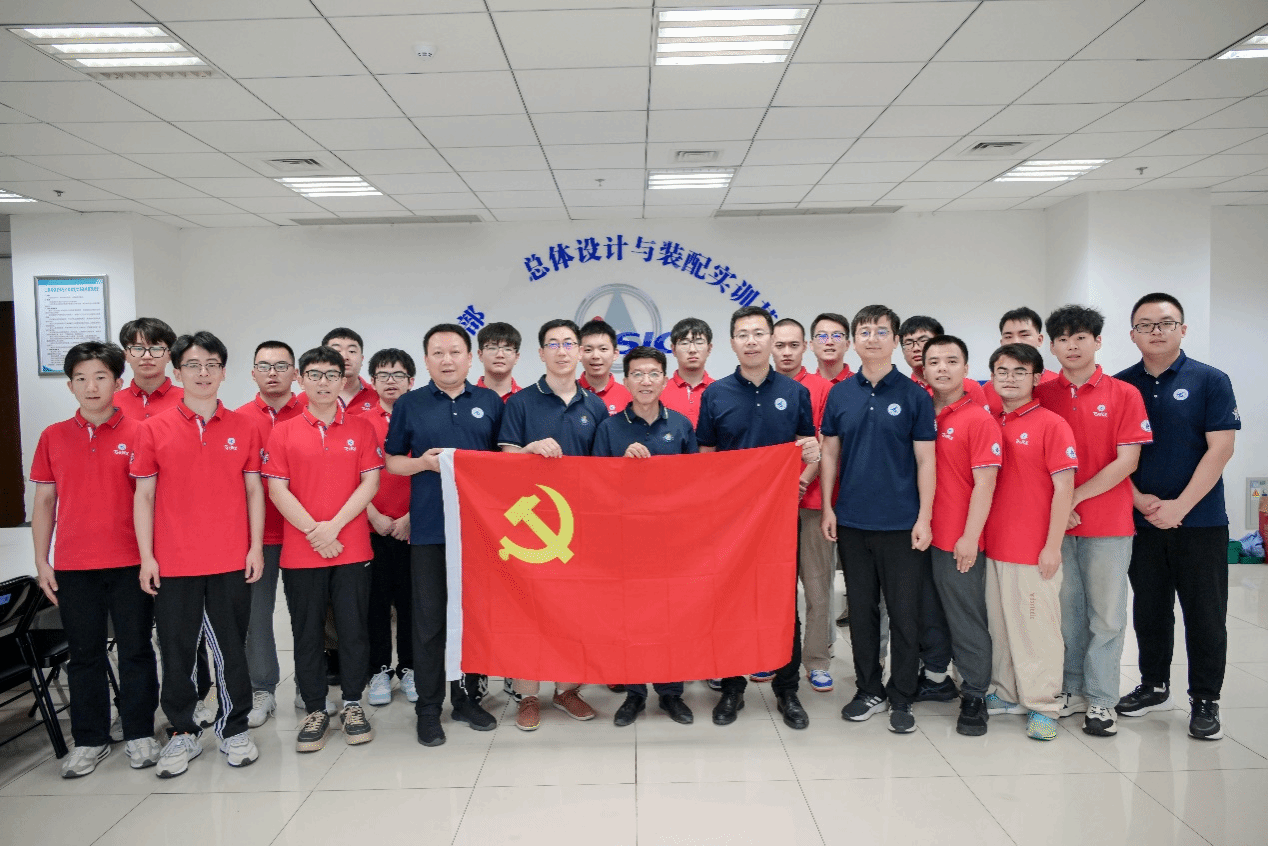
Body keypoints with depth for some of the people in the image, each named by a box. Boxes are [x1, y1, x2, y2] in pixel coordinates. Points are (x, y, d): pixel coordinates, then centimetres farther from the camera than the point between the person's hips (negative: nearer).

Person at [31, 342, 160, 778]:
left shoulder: (139, 434, -2)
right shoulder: (53, 437, 6)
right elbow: (44, 503, 10)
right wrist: (42, 562, 5)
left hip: (130, 564, -2)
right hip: (73, 567, 2)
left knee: (136, 651, 6)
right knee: (84, 655, 11)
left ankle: (139, 734, 20)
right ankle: (89, 740, 24)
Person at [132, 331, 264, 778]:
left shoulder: (244, 428, 4)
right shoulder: (154, 429, 1)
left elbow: (254, 490, 6)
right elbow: (143, 496, 3)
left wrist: (256, 547, 0)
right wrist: (146, 556, -2)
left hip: (231, 561, 0)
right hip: (174, 563, 0)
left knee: (231, 648, 9)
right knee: (176, 651, 9)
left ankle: (234, 729, 24)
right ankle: (184, 733, 26)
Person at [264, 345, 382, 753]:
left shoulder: (361, 429, 4)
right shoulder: (284, 432, 4)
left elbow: (370, 483, -1)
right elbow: (277, 490, -2)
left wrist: (334, 525, -11)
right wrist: (313, 530, -11)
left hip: (352, 548, 0)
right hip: (300, 551, 0)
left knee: (353, 628, 5)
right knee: (307, 633, 8)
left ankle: (352, 705, 22)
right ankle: (315, 711, 22)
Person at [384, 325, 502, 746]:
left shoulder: (490, 402, 8)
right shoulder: (409, 404, 5)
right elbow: (391, 461, 9)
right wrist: (423, 463, -10)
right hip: (429, 527, -1)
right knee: (429, 619, 3)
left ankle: (467, 698, 25)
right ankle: (428, 707, 16)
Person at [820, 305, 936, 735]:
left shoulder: (914, 395, -2)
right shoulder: (840, 394, 5)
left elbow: (925, 460, -3)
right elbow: (830, 453, 9)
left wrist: (924, 517, -8)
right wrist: (827, 508, 3)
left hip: (901, 523, -2)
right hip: (852, 522, 3)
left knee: (904, 614, 4)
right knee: (861, 611, 11)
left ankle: (901, 697, 19)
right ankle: (868, 690, 25)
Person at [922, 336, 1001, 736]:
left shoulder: (979, 419, -8)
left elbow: (984, 484, -11)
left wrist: (970, 538, -14)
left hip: (959, 540, -5)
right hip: (921, 535, 5)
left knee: (967, 619, 4)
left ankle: (974, 696, 16)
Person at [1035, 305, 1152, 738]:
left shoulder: (1124, 395, -1)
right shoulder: (1041, 394, 4)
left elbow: (1127, 461, -7)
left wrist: (1075, 497, -12)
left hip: (1108, 523, -2)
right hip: (1054, 522, 2)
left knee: (1106, 615, 5)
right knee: (1067, 611, 10)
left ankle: (1100, 699, 16)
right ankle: (1072, 690, 23)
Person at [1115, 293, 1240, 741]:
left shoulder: (1210, 381, -3)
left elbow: (1220, 448, -9)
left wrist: (1179, 506, -16)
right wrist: (1139, 499, -10)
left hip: (1201, 521, -2)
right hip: (1141, 521, 3)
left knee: (1205, 615, 4)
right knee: (1149, 610, 13)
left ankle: (1205, 700, 18)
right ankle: (1154, 686, 28)